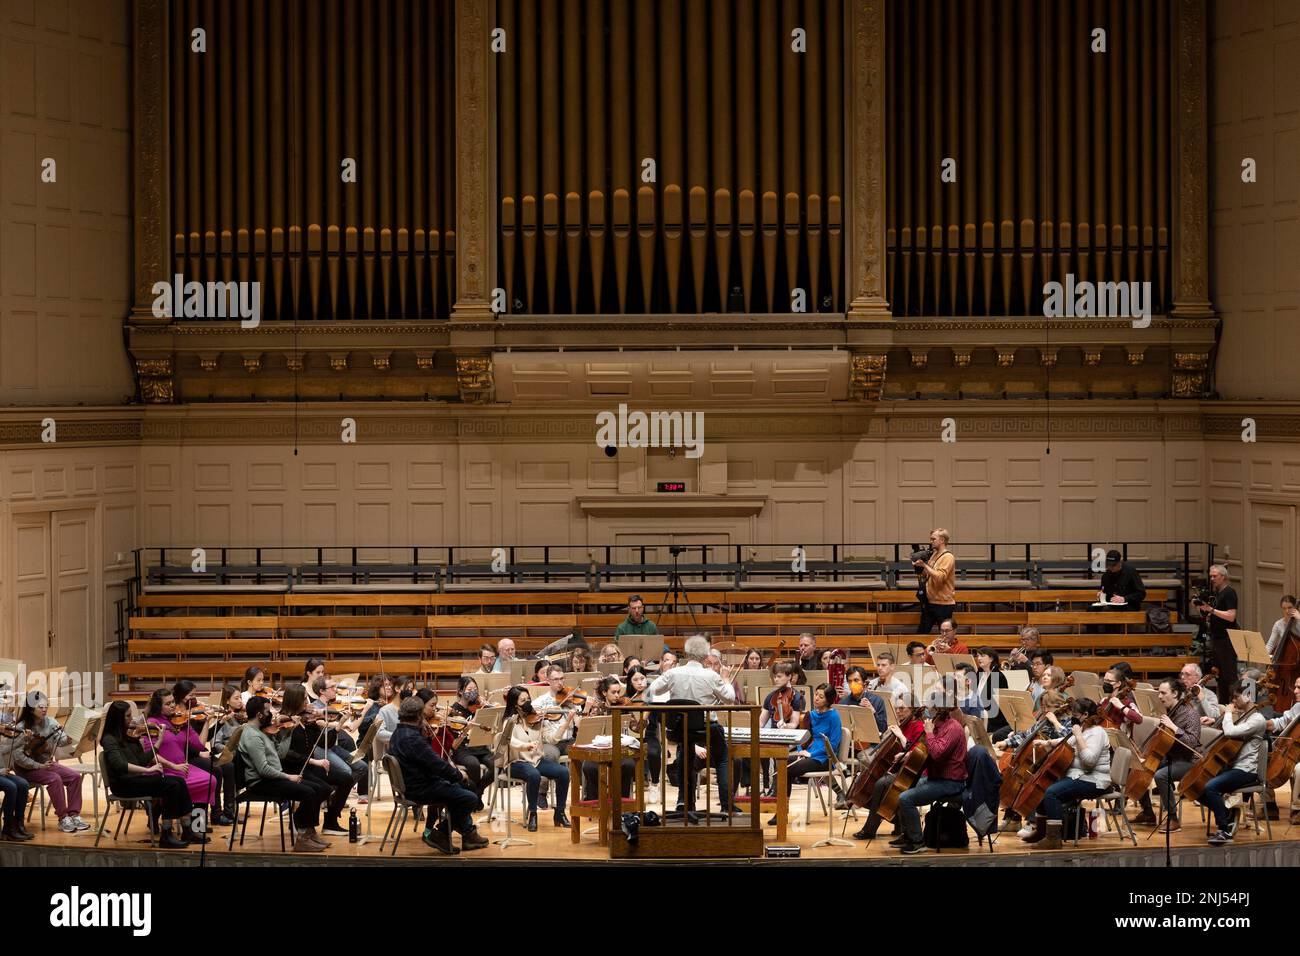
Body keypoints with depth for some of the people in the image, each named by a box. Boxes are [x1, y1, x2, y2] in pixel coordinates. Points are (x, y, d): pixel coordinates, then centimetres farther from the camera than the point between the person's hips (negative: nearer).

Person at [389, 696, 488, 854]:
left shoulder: (398, 734, 7)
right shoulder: (412, 738, -26)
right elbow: (437, 765, -25)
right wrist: (458, 774, -10)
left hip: (409, 785, 11)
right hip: (420, 790, -11)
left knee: (459, 787, 24)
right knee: (470, 798, -10)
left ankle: (468, 832, 22)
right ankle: (439, 834, 8)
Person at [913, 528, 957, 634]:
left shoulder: (947, 557, -13)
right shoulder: (934, 555, 12)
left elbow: (939, 577, -24)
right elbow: (927, 575, 20)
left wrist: (924, 565, -22)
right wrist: (919, 568, 1)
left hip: (943, 604, -8)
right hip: (930, 602, 8)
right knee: (922, 633, 9)